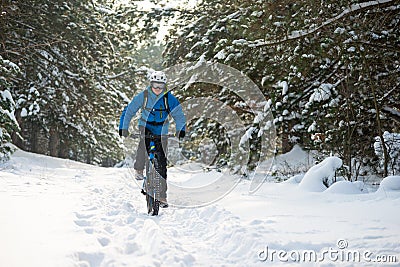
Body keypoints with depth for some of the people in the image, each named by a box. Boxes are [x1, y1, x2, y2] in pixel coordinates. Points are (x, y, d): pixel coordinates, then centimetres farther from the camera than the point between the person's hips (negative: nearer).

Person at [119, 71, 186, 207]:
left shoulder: (169, 98, -12)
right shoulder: (143, 96, -13)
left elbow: (179, 114, -10)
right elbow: (128, 111, -9)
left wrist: (180, 130, -27)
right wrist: (123, 128, -21)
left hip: (161, 132, 0)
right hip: (146, 127, 0)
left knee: (162, 164, -4)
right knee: (144, 141, -34)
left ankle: (162, 197, 3)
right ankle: (139, 170, -11)